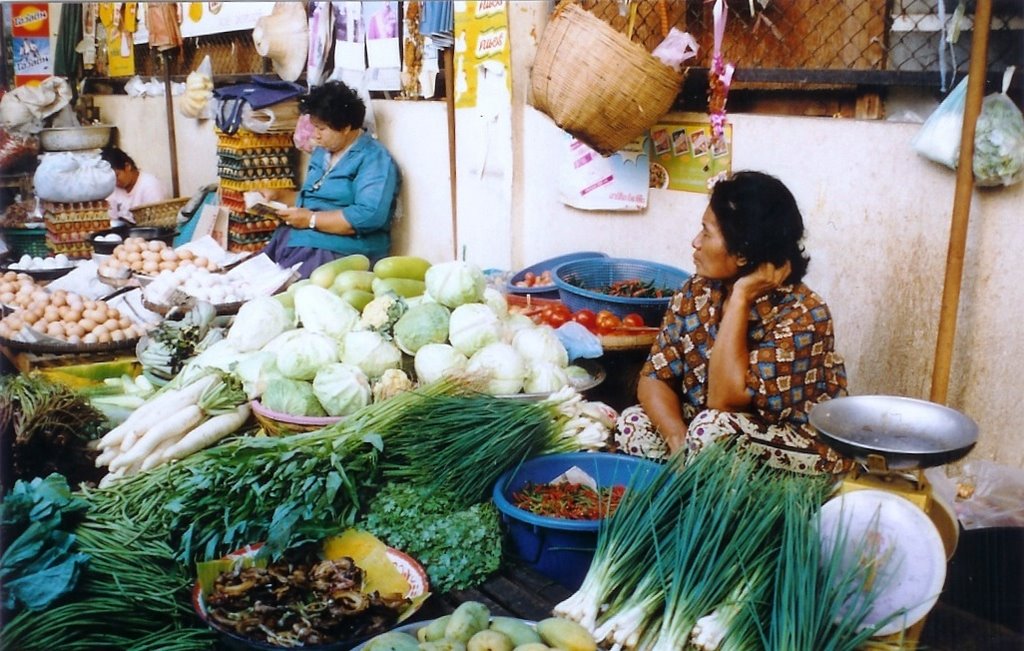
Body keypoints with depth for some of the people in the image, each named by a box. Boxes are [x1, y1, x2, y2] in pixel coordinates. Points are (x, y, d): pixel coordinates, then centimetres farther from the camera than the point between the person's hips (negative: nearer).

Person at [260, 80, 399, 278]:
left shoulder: (374, 159, -10)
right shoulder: (322, 152, 20)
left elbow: (370, 216, -23)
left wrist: (311, 219, -17)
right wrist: (278, 195, 15)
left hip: (335, 252, -8)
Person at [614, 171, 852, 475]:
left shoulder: (801, 315, -23)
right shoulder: (696, 292, -5)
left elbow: (724, 398, -30)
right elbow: (654, 378, -8)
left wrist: (741, 298, -29)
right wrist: (679, 439, -26)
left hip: (802, 454, -6)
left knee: (714, 428, -33)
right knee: (633, 424, -15)